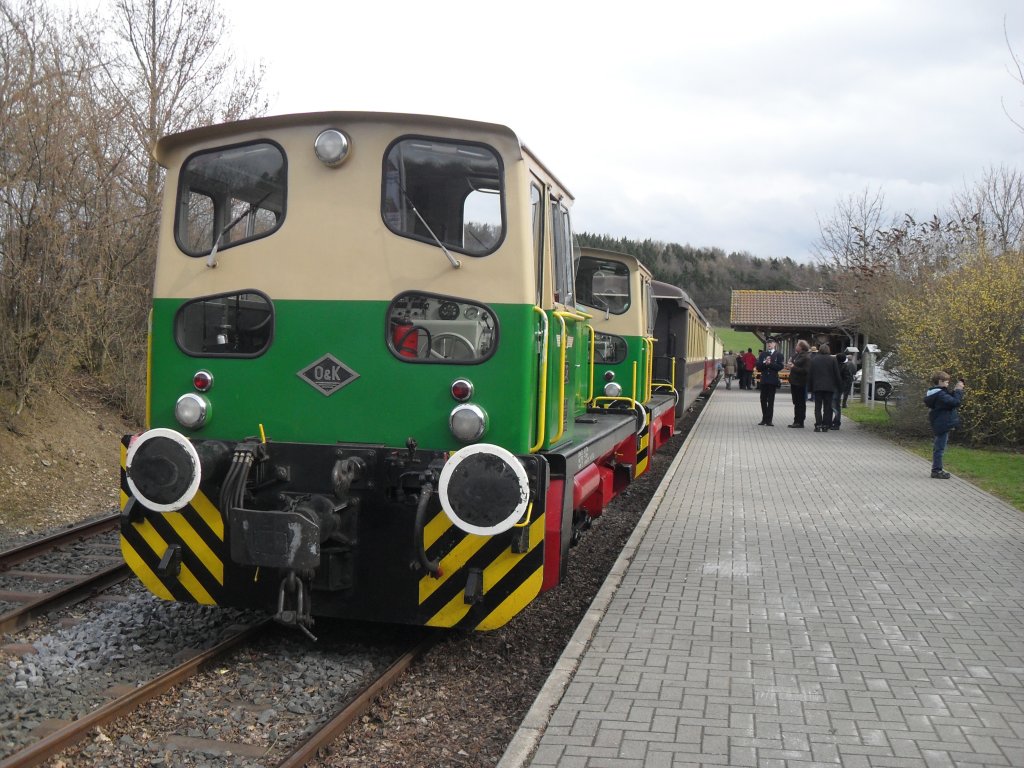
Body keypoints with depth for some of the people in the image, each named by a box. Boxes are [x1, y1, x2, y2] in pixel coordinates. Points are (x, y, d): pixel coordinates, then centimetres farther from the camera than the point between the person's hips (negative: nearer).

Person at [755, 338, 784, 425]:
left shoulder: (778, 354, 2)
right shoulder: (763, 354, 12)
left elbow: (780, 366, -8)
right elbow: (758, 366, 4)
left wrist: (770, 364, -15)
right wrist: (764, 363, -12)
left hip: (773, 380, -3)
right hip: (764, 380, 3)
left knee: (771, 400, 0)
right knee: (763, 400, 5)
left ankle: (769, 420, 3)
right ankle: (764, 419, 15)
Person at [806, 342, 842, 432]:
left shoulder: (813, 359, 3)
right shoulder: (833, 360, -1)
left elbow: (809, 374, 4)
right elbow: (837, 374, 0)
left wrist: (810, 386, 10)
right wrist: (839, 384, 10)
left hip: (817, 386, 1)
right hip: (829, 387, -1)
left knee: (818, 407, 3)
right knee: (827, 407, 4)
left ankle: (818, 425, -6)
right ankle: (825, 425, 1)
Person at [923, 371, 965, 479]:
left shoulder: (933, 392, 11)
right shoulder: (940, 394, -20)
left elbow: (949, 399, 18)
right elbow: (955, 402, -24)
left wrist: (955, 391, 6)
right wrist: (958, 390, -13)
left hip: (938, 425, 11)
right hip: (943, 425, -11)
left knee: (938, 447, 17)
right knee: (940, 448, -5)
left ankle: (936, 469, 26)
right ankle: (936, 470, 0)